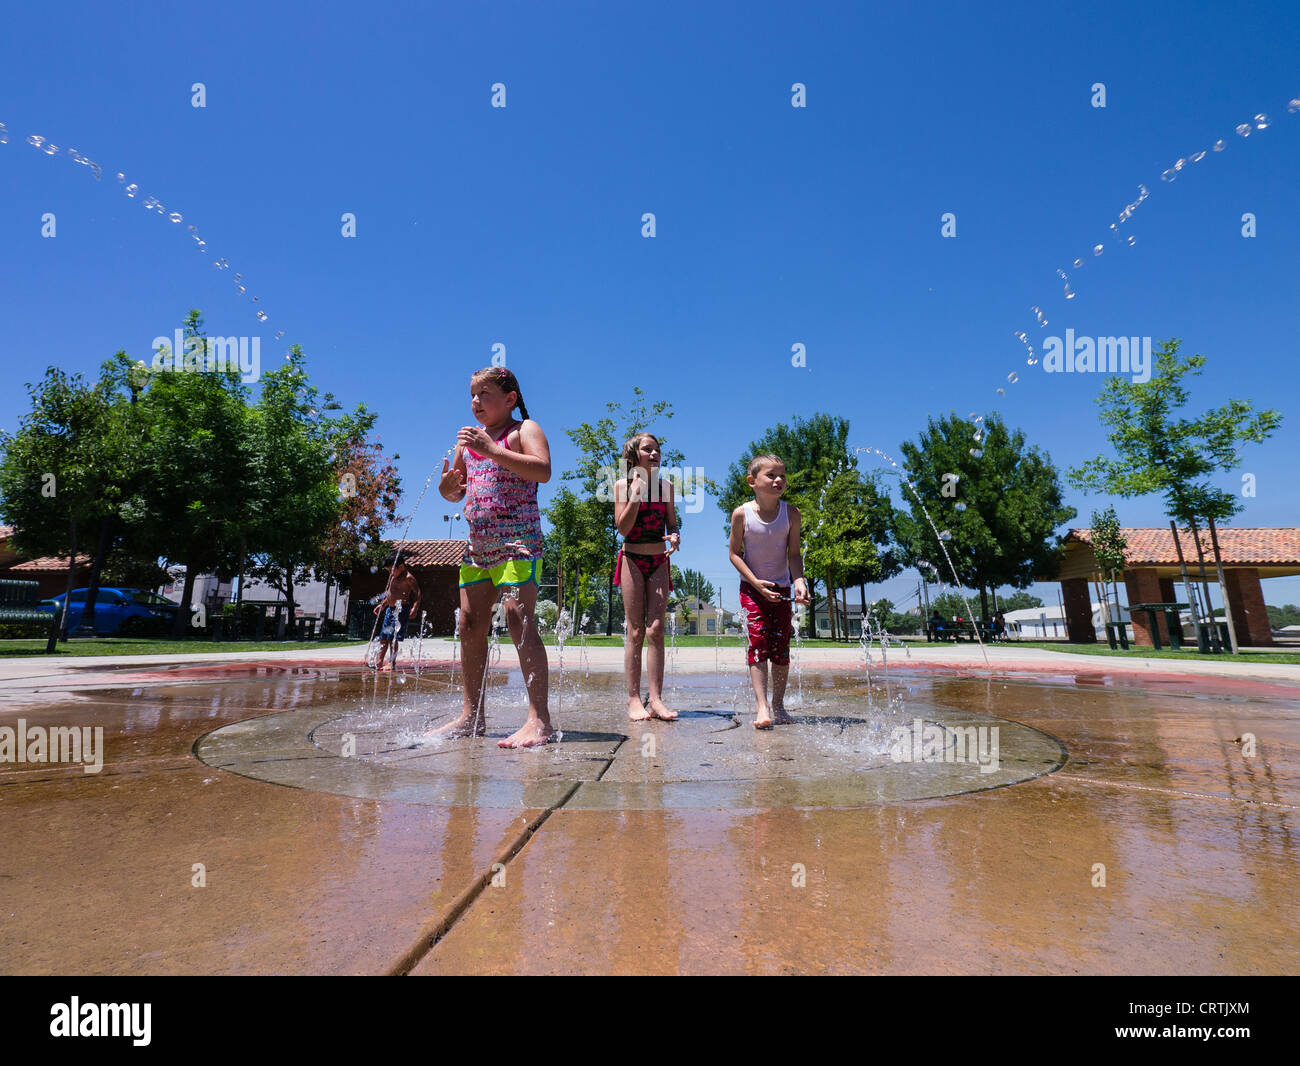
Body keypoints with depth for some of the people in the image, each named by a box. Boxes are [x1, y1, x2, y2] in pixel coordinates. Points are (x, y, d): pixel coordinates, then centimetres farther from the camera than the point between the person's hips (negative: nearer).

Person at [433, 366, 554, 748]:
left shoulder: (524, 429, 0)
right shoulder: (469, 437, 20)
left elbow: (543, 470, -20)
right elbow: (453, 493, 23)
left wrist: (492, 450, -22)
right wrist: (449, 479, 0)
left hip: (518, 541, -7)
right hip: (478, 544, 8)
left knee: (519, 618, -16)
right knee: (470, 623, 6)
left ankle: (539, 719, -14)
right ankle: (472, 716, 16)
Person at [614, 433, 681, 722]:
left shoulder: (666, 486, 10)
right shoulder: (623, 485, 2)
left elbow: (671, 524, 10)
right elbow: (623, 527, -7)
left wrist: (674, 536, -12)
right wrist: (636, 493, -15)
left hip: (659, 562, 2)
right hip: (632, 559, -2)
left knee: (656, 630, -3)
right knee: (636, 630, -3)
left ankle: (655, 698, -2)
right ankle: (633, 699, 2)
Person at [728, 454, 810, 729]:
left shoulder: (791, 513, -5)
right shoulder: (742, 513, -10)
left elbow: (794, 553, -3)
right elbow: (735, 553, -6)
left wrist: (799, 581, -20)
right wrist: (756, 582, -16)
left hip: (781, 588, 2)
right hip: (752, 588, -2)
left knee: (781, 646, 4)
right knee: (758, 641, -11)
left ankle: (778, 705, 17)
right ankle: (762, 707, -9)